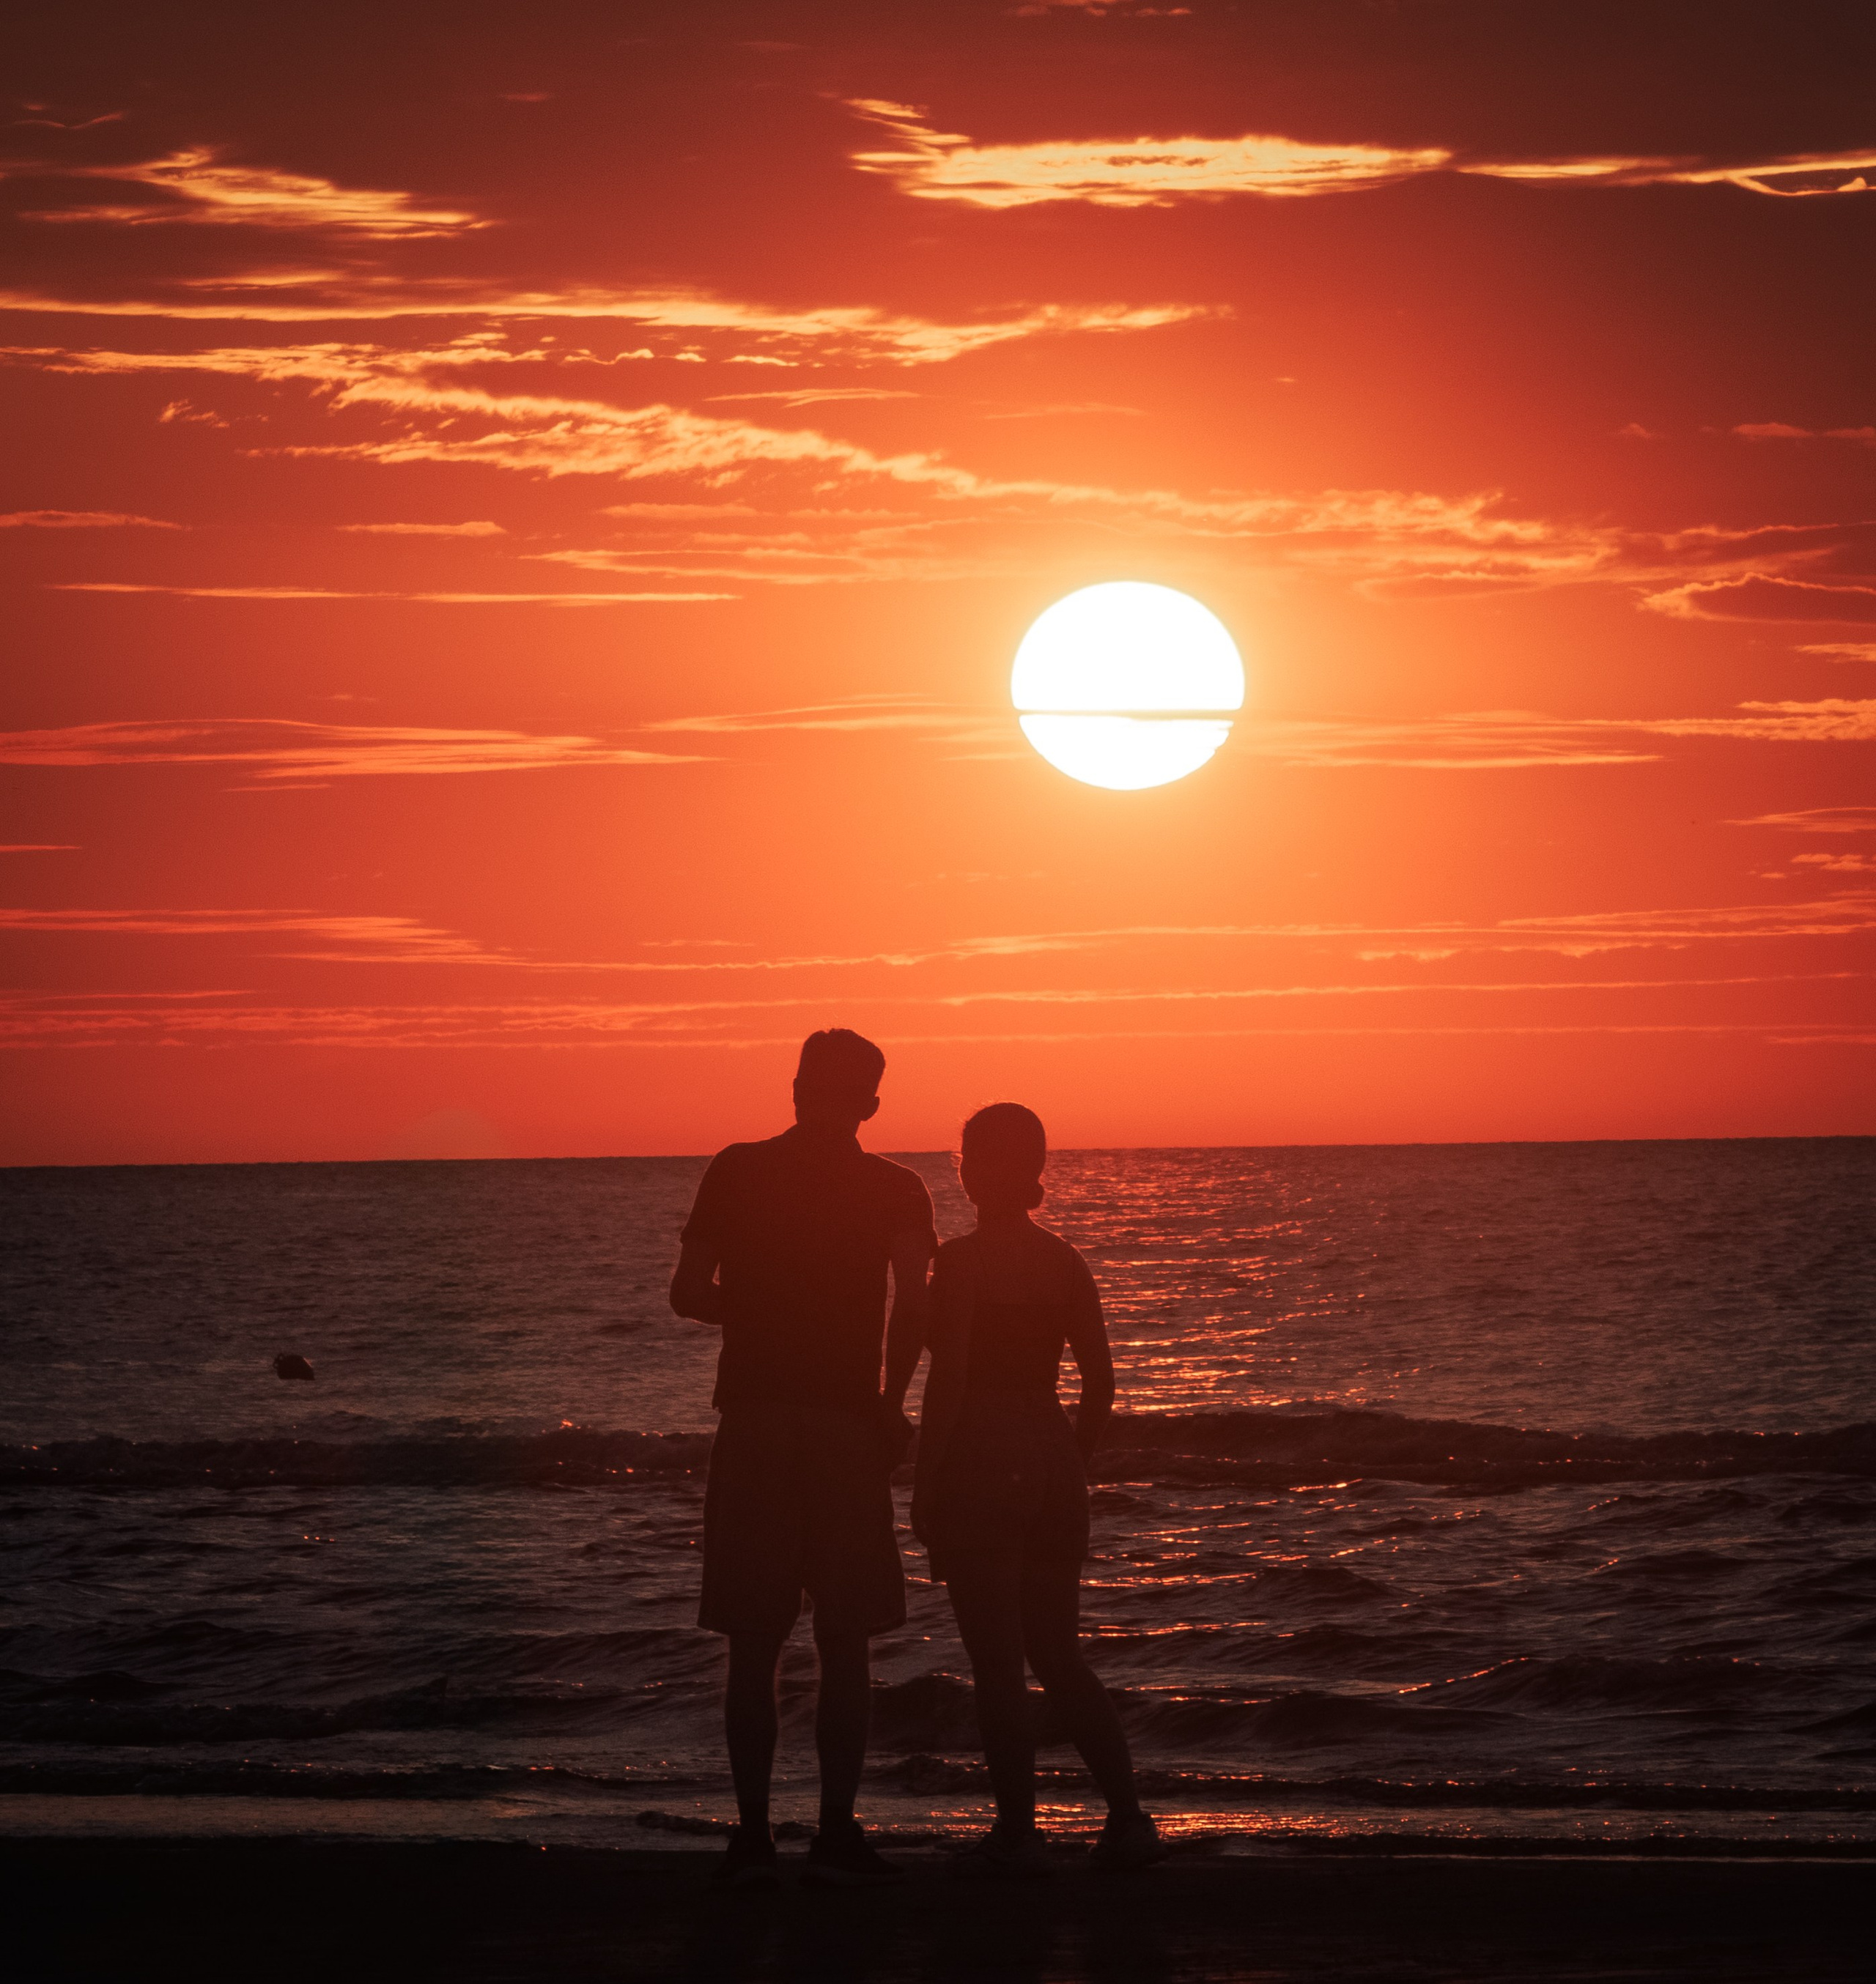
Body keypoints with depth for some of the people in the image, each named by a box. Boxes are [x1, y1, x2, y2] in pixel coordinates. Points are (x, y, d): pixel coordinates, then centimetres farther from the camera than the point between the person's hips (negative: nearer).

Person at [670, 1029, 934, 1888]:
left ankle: (753, 1834, 3)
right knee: (844, 1644, 5)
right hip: (845, 1427, -1)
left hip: (752, 1426, 1)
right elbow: (913, 1307, -13)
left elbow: (690, 1292, 1)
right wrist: (894, 1400, 3)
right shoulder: (895, 1191, 1)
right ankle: (836, 1834, 3)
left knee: (753, 1644, 6)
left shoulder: (736, 1172, 5)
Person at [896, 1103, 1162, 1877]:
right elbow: (1101, 1384, 9)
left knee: (996, 1664, 1)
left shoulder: (961, 1260, -12)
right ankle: (1128, 1819, 11)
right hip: (1051, 1464, 6)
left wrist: (923, 1488, -10)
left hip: (977, 1465, -6)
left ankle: (1017, 1835, 4)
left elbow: (947, 1382, -15)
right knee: (1058, 1655, 15)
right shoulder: (1064, 1262, 7)